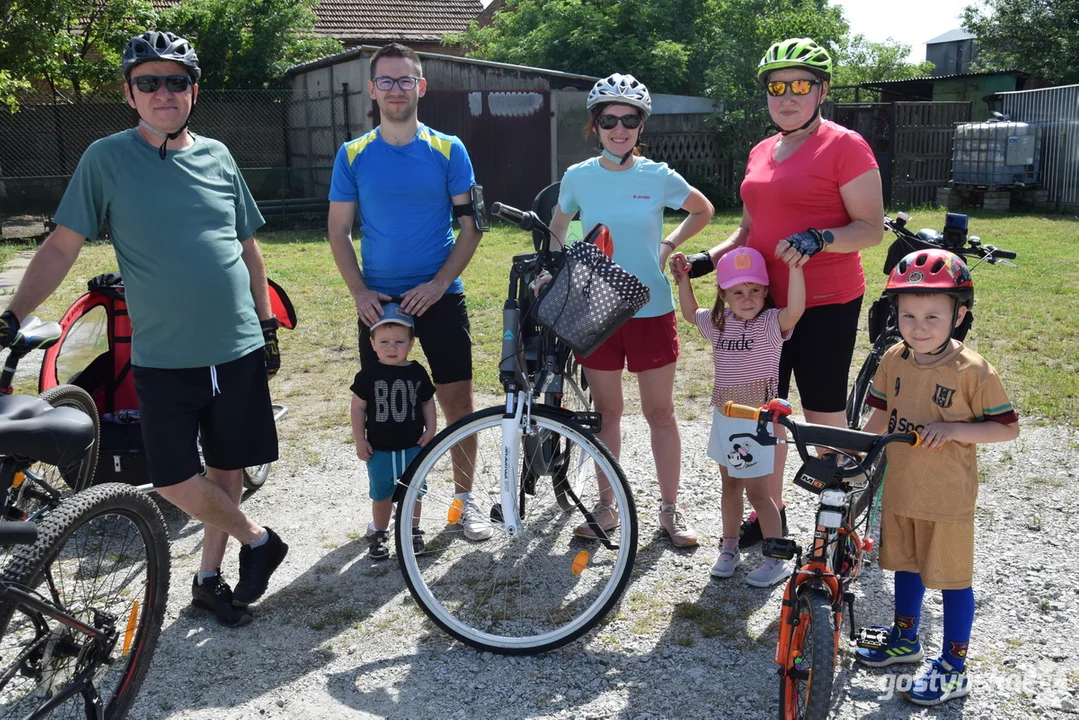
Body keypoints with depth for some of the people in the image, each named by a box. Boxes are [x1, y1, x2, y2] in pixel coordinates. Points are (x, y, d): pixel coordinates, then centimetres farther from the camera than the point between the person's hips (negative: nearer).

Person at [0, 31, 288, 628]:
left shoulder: (217, 155, 6)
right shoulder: (106, 158, -2)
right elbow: (61, 247, -3)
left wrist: (268, 324, 12)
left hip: (238, 351, 2)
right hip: (163, 357, -2)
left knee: (227, 466, 9)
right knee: (173, 480, -8)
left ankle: (208, 578, 28)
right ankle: (258, 541, 16)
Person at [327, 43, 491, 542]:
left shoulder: (448, 150, -1)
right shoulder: (352, 155, 2)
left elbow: (470, 225, -1)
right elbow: (339, 231, 5)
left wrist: (439, 283, -12)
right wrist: (359, 291, -7)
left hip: (439, 296, -1)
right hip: (378, 301, 1)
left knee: (457, 398, 1)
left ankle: (465, 496, 18)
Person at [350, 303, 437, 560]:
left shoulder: (417, 373, -4)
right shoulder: (368, 375, -8)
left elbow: (427, 403, 6)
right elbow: (358, 407, -2)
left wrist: (430, 430, -3)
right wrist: (360, 440, -4)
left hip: (413, 446, 1)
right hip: (379, 449, -1)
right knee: (381, 494, 11)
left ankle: (413, 530, 29)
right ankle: (379, 532, 28)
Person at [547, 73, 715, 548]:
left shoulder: (658, 177, -4)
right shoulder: (578, 177, -1)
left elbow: (703, 211, 13)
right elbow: (557, 229, 16)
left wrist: (669, 245, 3)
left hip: (651, 310, -1)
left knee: (659, 411, 6)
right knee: (606, 411, 11)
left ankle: (670, 508, 20)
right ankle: (607, 505, 25)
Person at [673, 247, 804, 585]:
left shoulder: (771, 323, -16)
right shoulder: (718, 321, 2)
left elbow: (795, 310, -37)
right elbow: (691, 313, 21)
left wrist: (795, 267, -48)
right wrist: (683, 280, 6)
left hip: (755, 419, -6)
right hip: (723, 416, 6)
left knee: (757, 491, 0)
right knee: (730, 484, 19)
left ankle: (776, 560, 13)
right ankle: (729, 547, 33)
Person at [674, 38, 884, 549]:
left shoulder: (844, 146, -8)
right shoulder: (761, 153, 13)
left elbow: (872, 228, -12)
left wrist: (818, 239, -29)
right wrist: (708, 260, 7)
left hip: (826, 304, -7)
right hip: (765, 301, 7)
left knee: (824, 415, 3)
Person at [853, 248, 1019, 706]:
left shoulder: (972, 370, -18)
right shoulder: (894, 360, -4)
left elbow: (1007, 428, -13)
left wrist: (953, 429, -26)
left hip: (947, 497, -5)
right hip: (899, 491, 5)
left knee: (952, 578, 8)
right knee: (905, 565, 22)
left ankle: (953, 668, 24)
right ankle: (905, 639, 44)